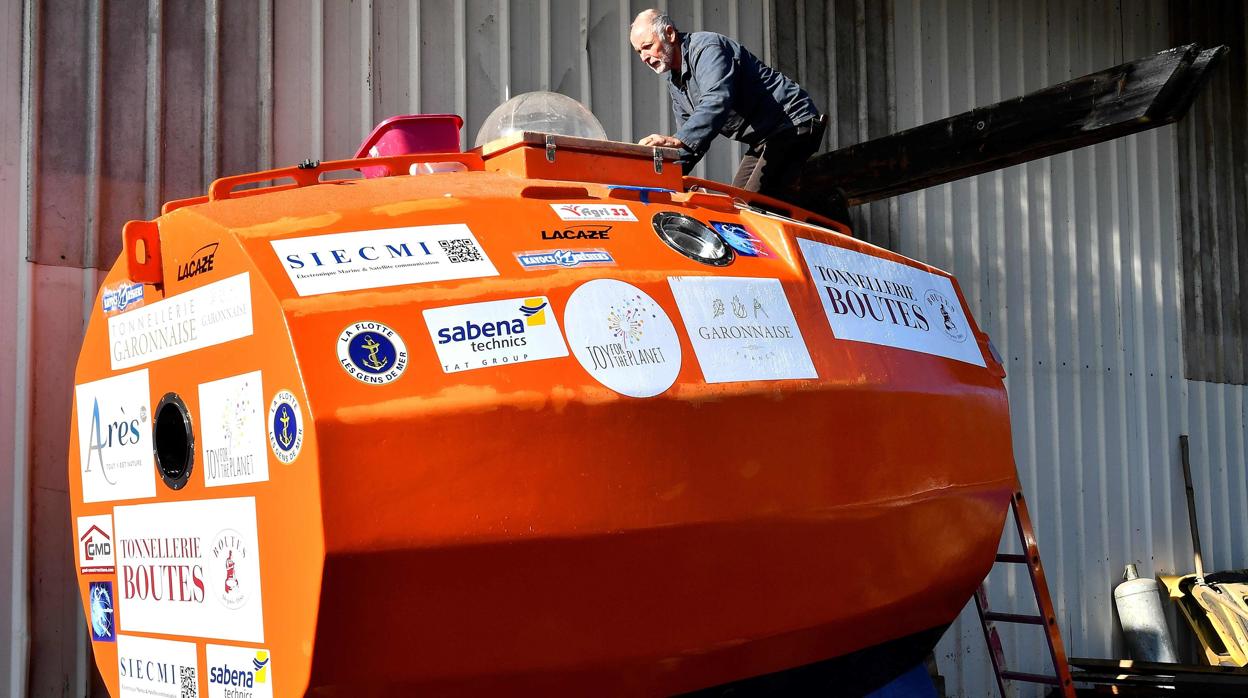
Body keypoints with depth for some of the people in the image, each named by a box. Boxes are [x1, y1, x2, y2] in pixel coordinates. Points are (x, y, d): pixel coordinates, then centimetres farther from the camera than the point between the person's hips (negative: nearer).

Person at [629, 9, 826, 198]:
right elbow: (692, 136, 17)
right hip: (764, 141, 10)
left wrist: (677, 140, -47)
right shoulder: (674, 82, 14)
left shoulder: (706, 47, -18)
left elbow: (717, 102, -36)